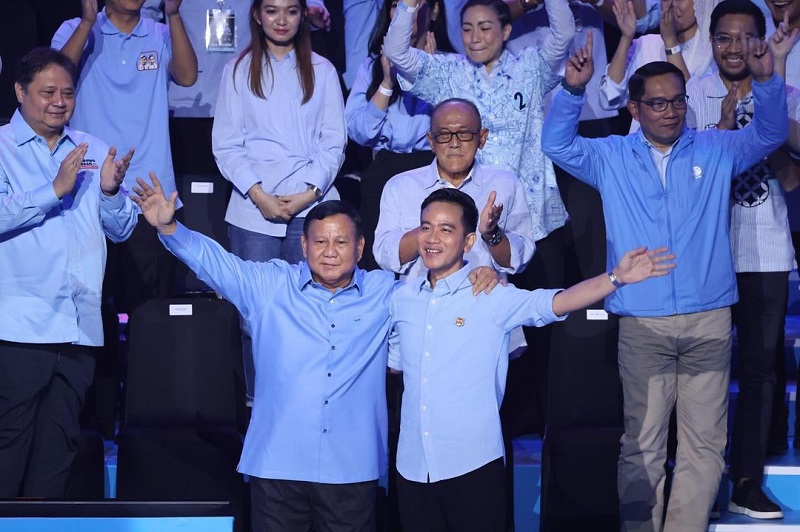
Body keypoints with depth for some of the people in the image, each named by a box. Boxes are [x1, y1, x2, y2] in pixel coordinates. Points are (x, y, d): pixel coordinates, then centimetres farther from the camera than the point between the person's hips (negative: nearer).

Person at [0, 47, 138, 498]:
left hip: (79, 326, 5)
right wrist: (56, 189, -20)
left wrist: (111, 190, -8)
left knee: (59, 443, 9)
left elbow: (122, 230, 11)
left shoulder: (93, 151, 15)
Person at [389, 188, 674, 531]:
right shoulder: (402, 299, 7)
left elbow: (553, 303, -21)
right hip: (412, 466, 4)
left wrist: (616, 277, -33)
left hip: (473, 465, -4)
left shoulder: (491, 297, -7)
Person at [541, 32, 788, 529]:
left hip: (709, 319, 1)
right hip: (642, 324, -1)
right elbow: (558, 145, 3)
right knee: (642, 443, 2)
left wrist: (767, 81, -11)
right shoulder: (611, 157, 10)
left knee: (705, 444, 3)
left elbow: (770, 134, 7)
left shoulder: (716, 150, 11)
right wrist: (573, 90, -14)